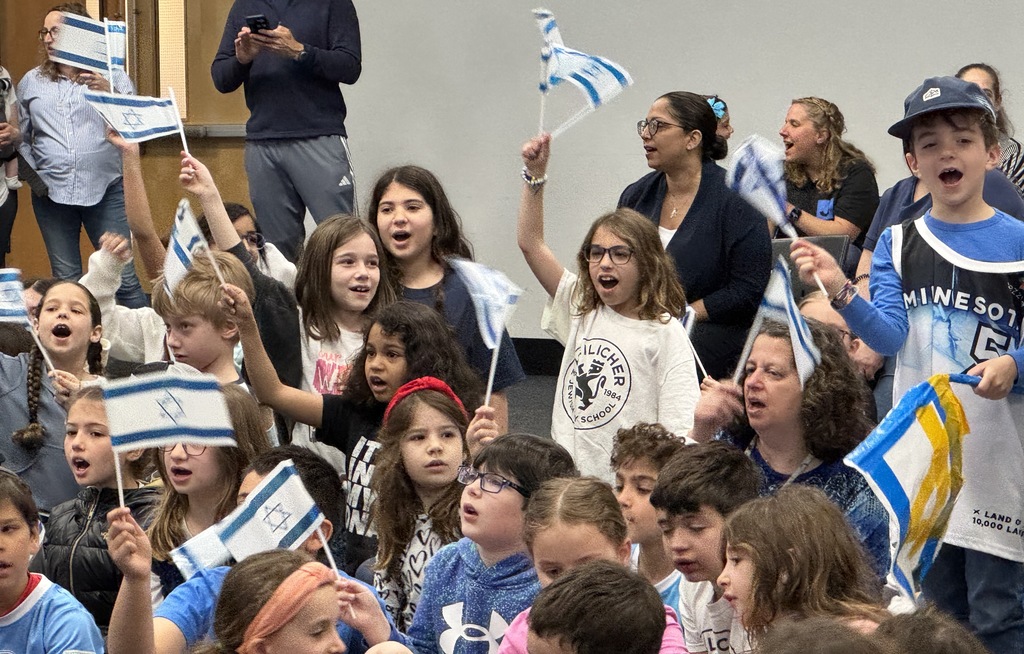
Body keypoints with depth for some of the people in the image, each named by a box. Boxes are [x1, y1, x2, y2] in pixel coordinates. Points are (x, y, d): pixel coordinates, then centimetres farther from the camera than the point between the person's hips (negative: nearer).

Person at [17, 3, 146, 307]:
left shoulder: (112, 76, 5)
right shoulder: (32, 82, 13)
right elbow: (22, 137, 15)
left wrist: (108, 92, -19)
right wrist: (31, 173, -2)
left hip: (105, 190, -3)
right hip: (51, 192, 3)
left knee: (123, 278, -6)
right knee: (65, 282, 6)